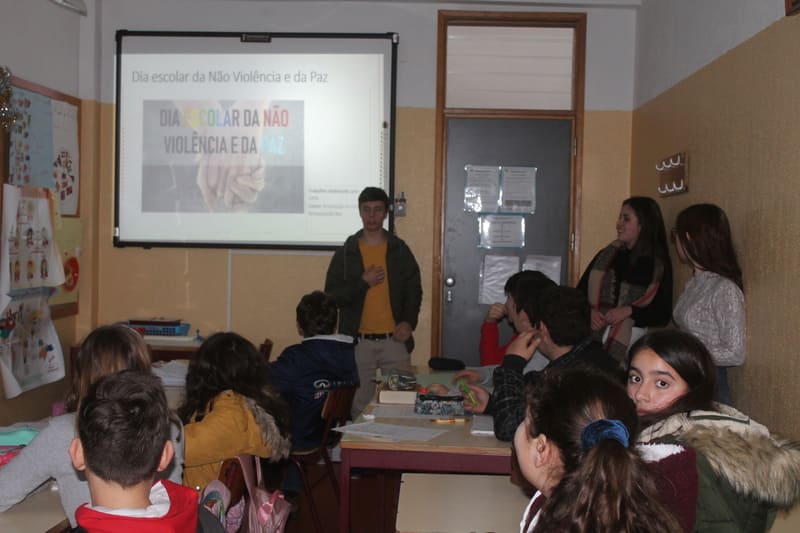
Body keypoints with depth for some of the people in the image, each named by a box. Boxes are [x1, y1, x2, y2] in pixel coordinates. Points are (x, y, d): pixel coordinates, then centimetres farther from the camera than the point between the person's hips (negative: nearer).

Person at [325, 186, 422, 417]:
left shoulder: (400, 250, 7)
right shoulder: (345, 253, 4)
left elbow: (414, 291, 8)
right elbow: (331, 296, 1)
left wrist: (408, 322, -7)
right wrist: (362, 282, -11)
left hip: (394, 340, 1)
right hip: (358, 342, 0)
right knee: (359, 407, 2)